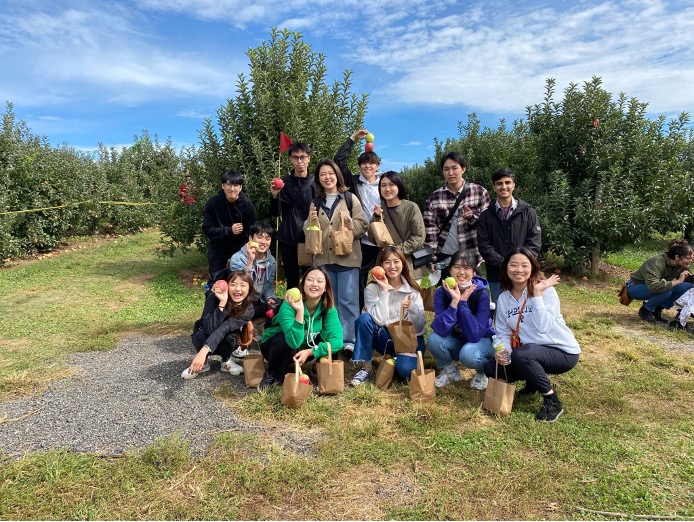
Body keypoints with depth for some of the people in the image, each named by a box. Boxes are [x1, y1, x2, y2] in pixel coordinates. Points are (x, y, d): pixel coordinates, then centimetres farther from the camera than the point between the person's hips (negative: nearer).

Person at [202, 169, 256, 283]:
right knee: (215, 281, 13)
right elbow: (207, 229, -14)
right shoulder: (212, 203, -17)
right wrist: (229, 230, -26)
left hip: (240, 248, 0)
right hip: (217, 249, 1)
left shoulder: (248, 205, -17)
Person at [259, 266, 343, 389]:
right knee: (283, 339, -36)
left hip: (304, 349, 3)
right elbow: (294, 342, -41)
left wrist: (309, 352, -31)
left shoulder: (328, 308, -18)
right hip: (276, 346, -3)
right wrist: (299, 312, -51)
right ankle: (272, 375, -8)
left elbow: (337, 340, -25)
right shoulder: (289, 305, -31)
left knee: (330, 344, -21)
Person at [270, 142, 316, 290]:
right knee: (292, 282, 9)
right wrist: (274, 195, -14)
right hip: (287, 240, 2)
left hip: (310, 240, -1)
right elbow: (276, 213, 3)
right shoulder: (283, 182, 7)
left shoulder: (316, 183, 3)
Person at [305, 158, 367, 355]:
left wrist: (349, 223, -20)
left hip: (347, 257, -3)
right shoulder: (316, 202, 12)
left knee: (348, 300, -4)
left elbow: (363, 225, -2)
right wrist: (312, 221, -6)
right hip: (323, 259, 4)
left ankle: (348, 340, 4)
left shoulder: (350, 198, 2)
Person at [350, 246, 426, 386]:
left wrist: (412, 307, -25)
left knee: (406, 369, -31)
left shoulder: (412, 289, -3)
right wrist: (384, 290, -23)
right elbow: (379, 320, -22)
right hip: (385, 337, 0)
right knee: (364, 319, -30)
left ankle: (397, 360, 8)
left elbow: (420, 326, -7)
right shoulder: (372, 288, -7)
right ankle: (367, 368, -16)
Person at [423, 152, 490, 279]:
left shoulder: (479, 192, -2)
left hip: (471, 256, -1)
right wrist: (431, 258, -5)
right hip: (444, 257, 1)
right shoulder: (434, 197, 1)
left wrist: (472, 217, -20)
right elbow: (429, 229, 0)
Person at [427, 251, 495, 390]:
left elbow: (475, 334, -29)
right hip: (455, 342, 3)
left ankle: (482, 371, 2)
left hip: (481, 341, -3)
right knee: (434, 338, -27)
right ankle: (450, 371, 3)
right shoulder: (441, 293, -16)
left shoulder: (482, 294, -22)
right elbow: (441, 330, -28)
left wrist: (463, 303, -35)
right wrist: (454, 302, -38)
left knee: (468, 354, -35)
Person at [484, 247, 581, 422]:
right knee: (491, 368, -7)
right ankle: (534, 381, 18)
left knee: (520, 355, -33)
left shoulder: (546, 290, -17)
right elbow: (503, 333, 2)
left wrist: (537, 293, -31)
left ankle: (552, 401, -11)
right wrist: (502, 351, -19)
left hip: (563, 351, -6)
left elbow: (543, 327, -31)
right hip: (533, 352, 6)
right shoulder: (503, 298, 0)